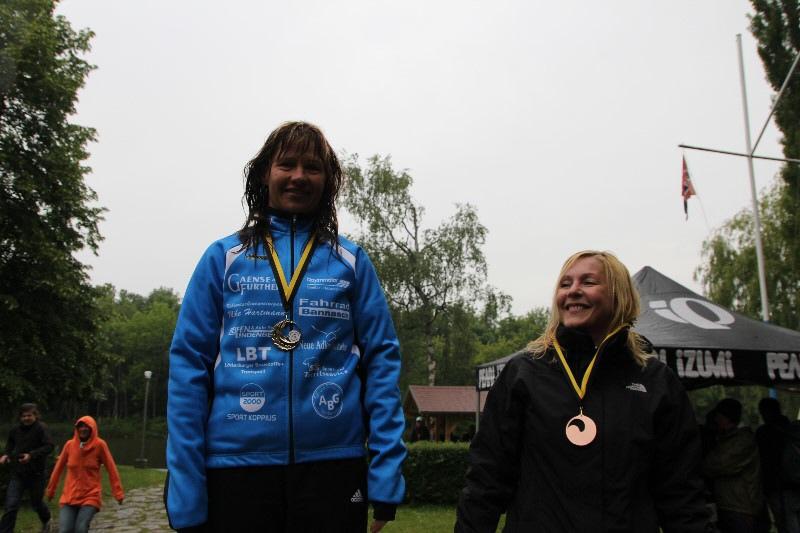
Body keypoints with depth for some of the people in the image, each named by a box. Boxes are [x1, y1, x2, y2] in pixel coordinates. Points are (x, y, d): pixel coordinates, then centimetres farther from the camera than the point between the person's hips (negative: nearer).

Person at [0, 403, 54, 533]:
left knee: (36, 503, 15)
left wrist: (31, 455, -32)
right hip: (17, 473, 3)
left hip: (36, 473, -3)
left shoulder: (41, 428, -13)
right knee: (11, 506, -8)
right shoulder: (15, 430, 3)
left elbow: (49, 446, -21)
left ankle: (46, 520, 45)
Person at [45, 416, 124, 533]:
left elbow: (111, 469, -6)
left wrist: (118, 492, -7)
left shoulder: (99, 445, -8)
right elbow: (59, 468, 11)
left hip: (90, 496, -3)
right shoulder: (69, 445, -1)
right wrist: (51, 489, 19)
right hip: (69, 496, 3)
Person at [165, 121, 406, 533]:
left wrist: (386, 475, -8)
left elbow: (381, 362, 1)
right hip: (236, 465, 0)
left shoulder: (352, 262, 5)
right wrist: (186, 495, -6)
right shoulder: (223, 258, 5)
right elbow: (189, 366, 1)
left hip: (332, 465, 0)